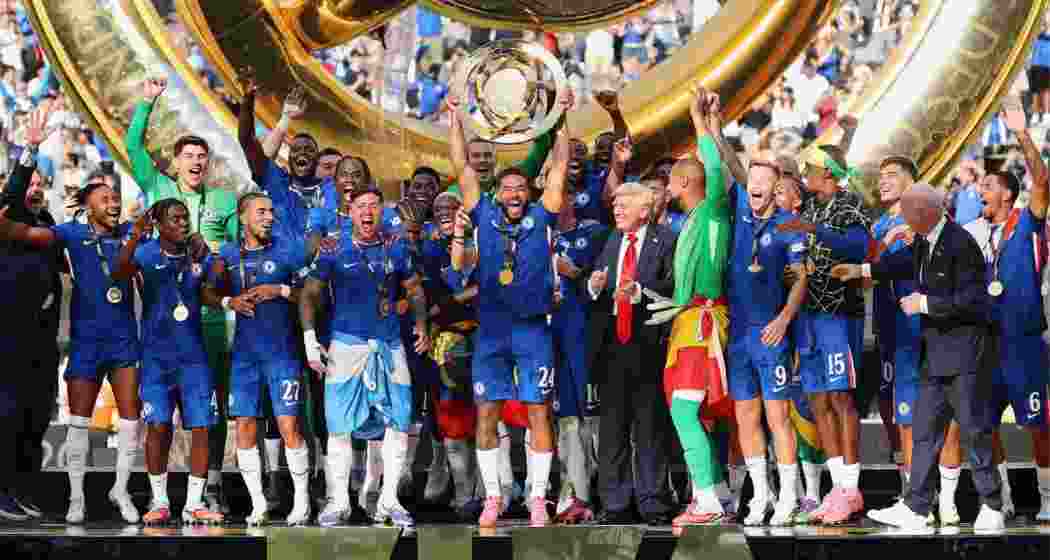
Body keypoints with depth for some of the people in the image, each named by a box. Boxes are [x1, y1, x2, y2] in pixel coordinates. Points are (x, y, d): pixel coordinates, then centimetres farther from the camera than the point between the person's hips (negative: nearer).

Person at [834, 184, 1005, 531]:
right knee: (925, 430, 10)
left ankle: (991, 508, 10)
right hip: (936, 350, 9)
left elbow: (969, 300, -23)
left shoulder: (960, 244, -19)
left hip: (963, 349, -9)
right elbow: (906, 262, 29)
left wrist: (925, 303, -16)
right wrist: (862, 270, 28)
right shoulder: (924, 240, 8)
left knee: (973, 428, -1)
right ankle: (915, 509, 15)